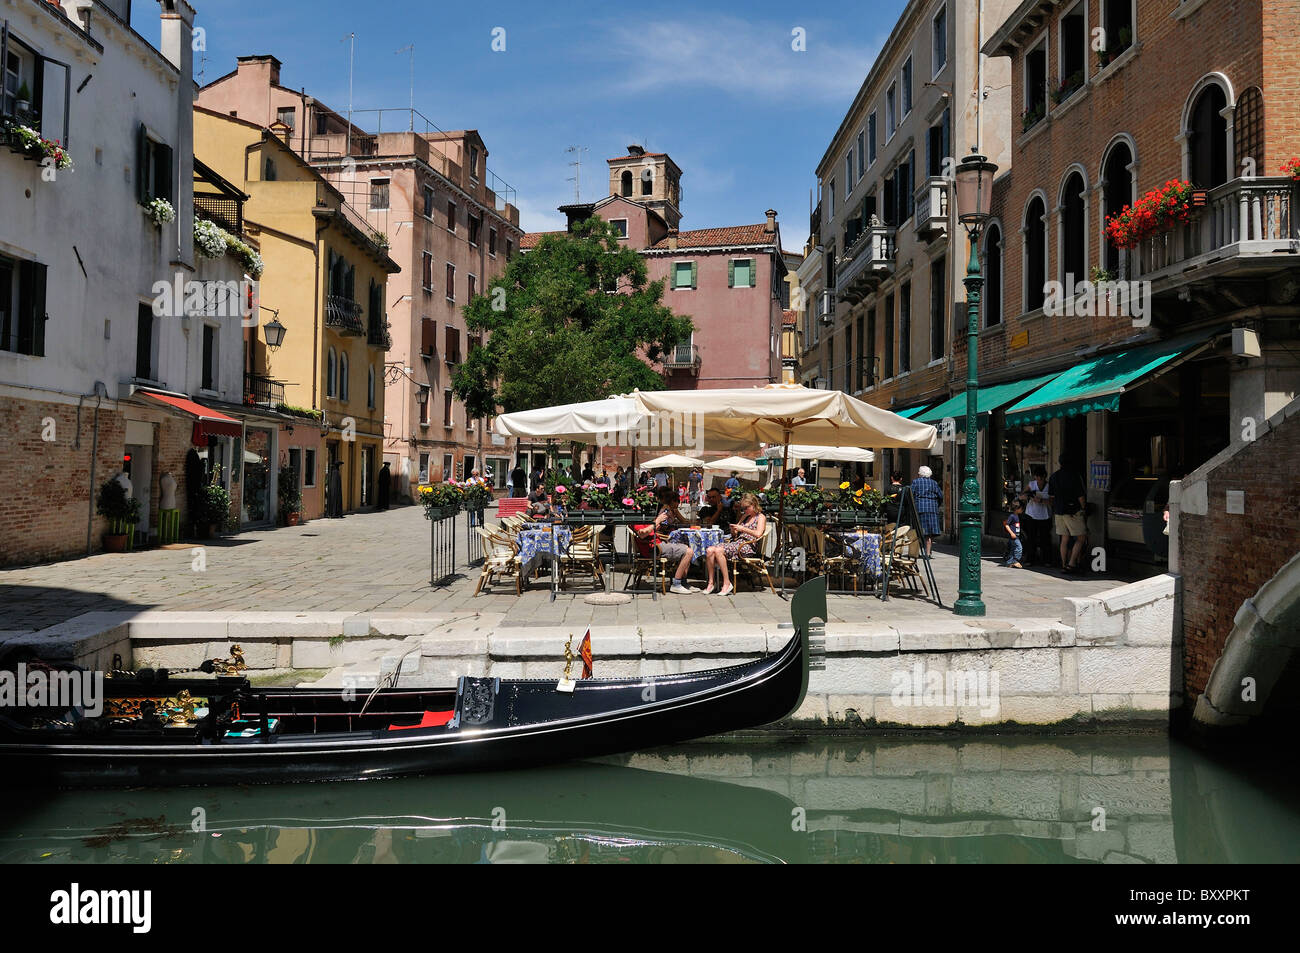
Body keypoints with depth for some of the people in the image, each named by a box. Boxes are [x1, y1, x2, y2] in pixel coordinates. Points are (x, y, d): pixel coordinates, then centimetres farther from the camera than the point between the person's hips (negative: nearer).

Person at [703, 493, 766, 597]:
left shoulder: (760, 517, 4)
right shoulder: (745, 516, 27)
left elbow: (758, 534, -15)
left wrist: (742, 529, -10)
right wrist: (733, 530, 6)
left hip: (747, 546, -8)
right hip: (736, 542, 8)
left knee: (718, 551, -30)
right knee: (709, 550, -17)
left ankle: (727, 583, -26)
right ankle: (710, 583, -14)